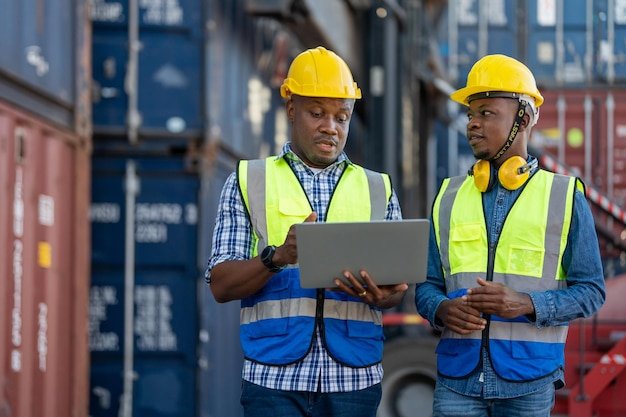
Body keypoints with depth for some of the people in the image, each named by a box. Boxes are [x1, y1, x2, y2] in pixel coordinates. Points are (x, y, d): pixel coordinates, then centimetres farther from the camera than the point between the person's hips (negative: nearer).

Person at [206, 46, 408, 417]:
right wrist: (279, 257, -17)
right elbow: (221, 285, 2)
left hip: (353, 377, 2)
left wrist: (380, 295, -13)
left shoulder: (378, 189, 14)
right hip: (275, 376, -2)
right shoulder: (249, 182, 8)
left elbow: (396, 288, 11)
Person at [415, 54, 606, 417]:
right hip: (458, 376, 2)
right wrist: (441, 309, -10)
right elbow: (428, 285, 13)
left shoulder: (565, 196, 4)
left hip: (529, 379, -2)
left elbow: (590, 291, 1)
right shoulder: (450, 197, 12)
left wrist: (526, 304, -15)